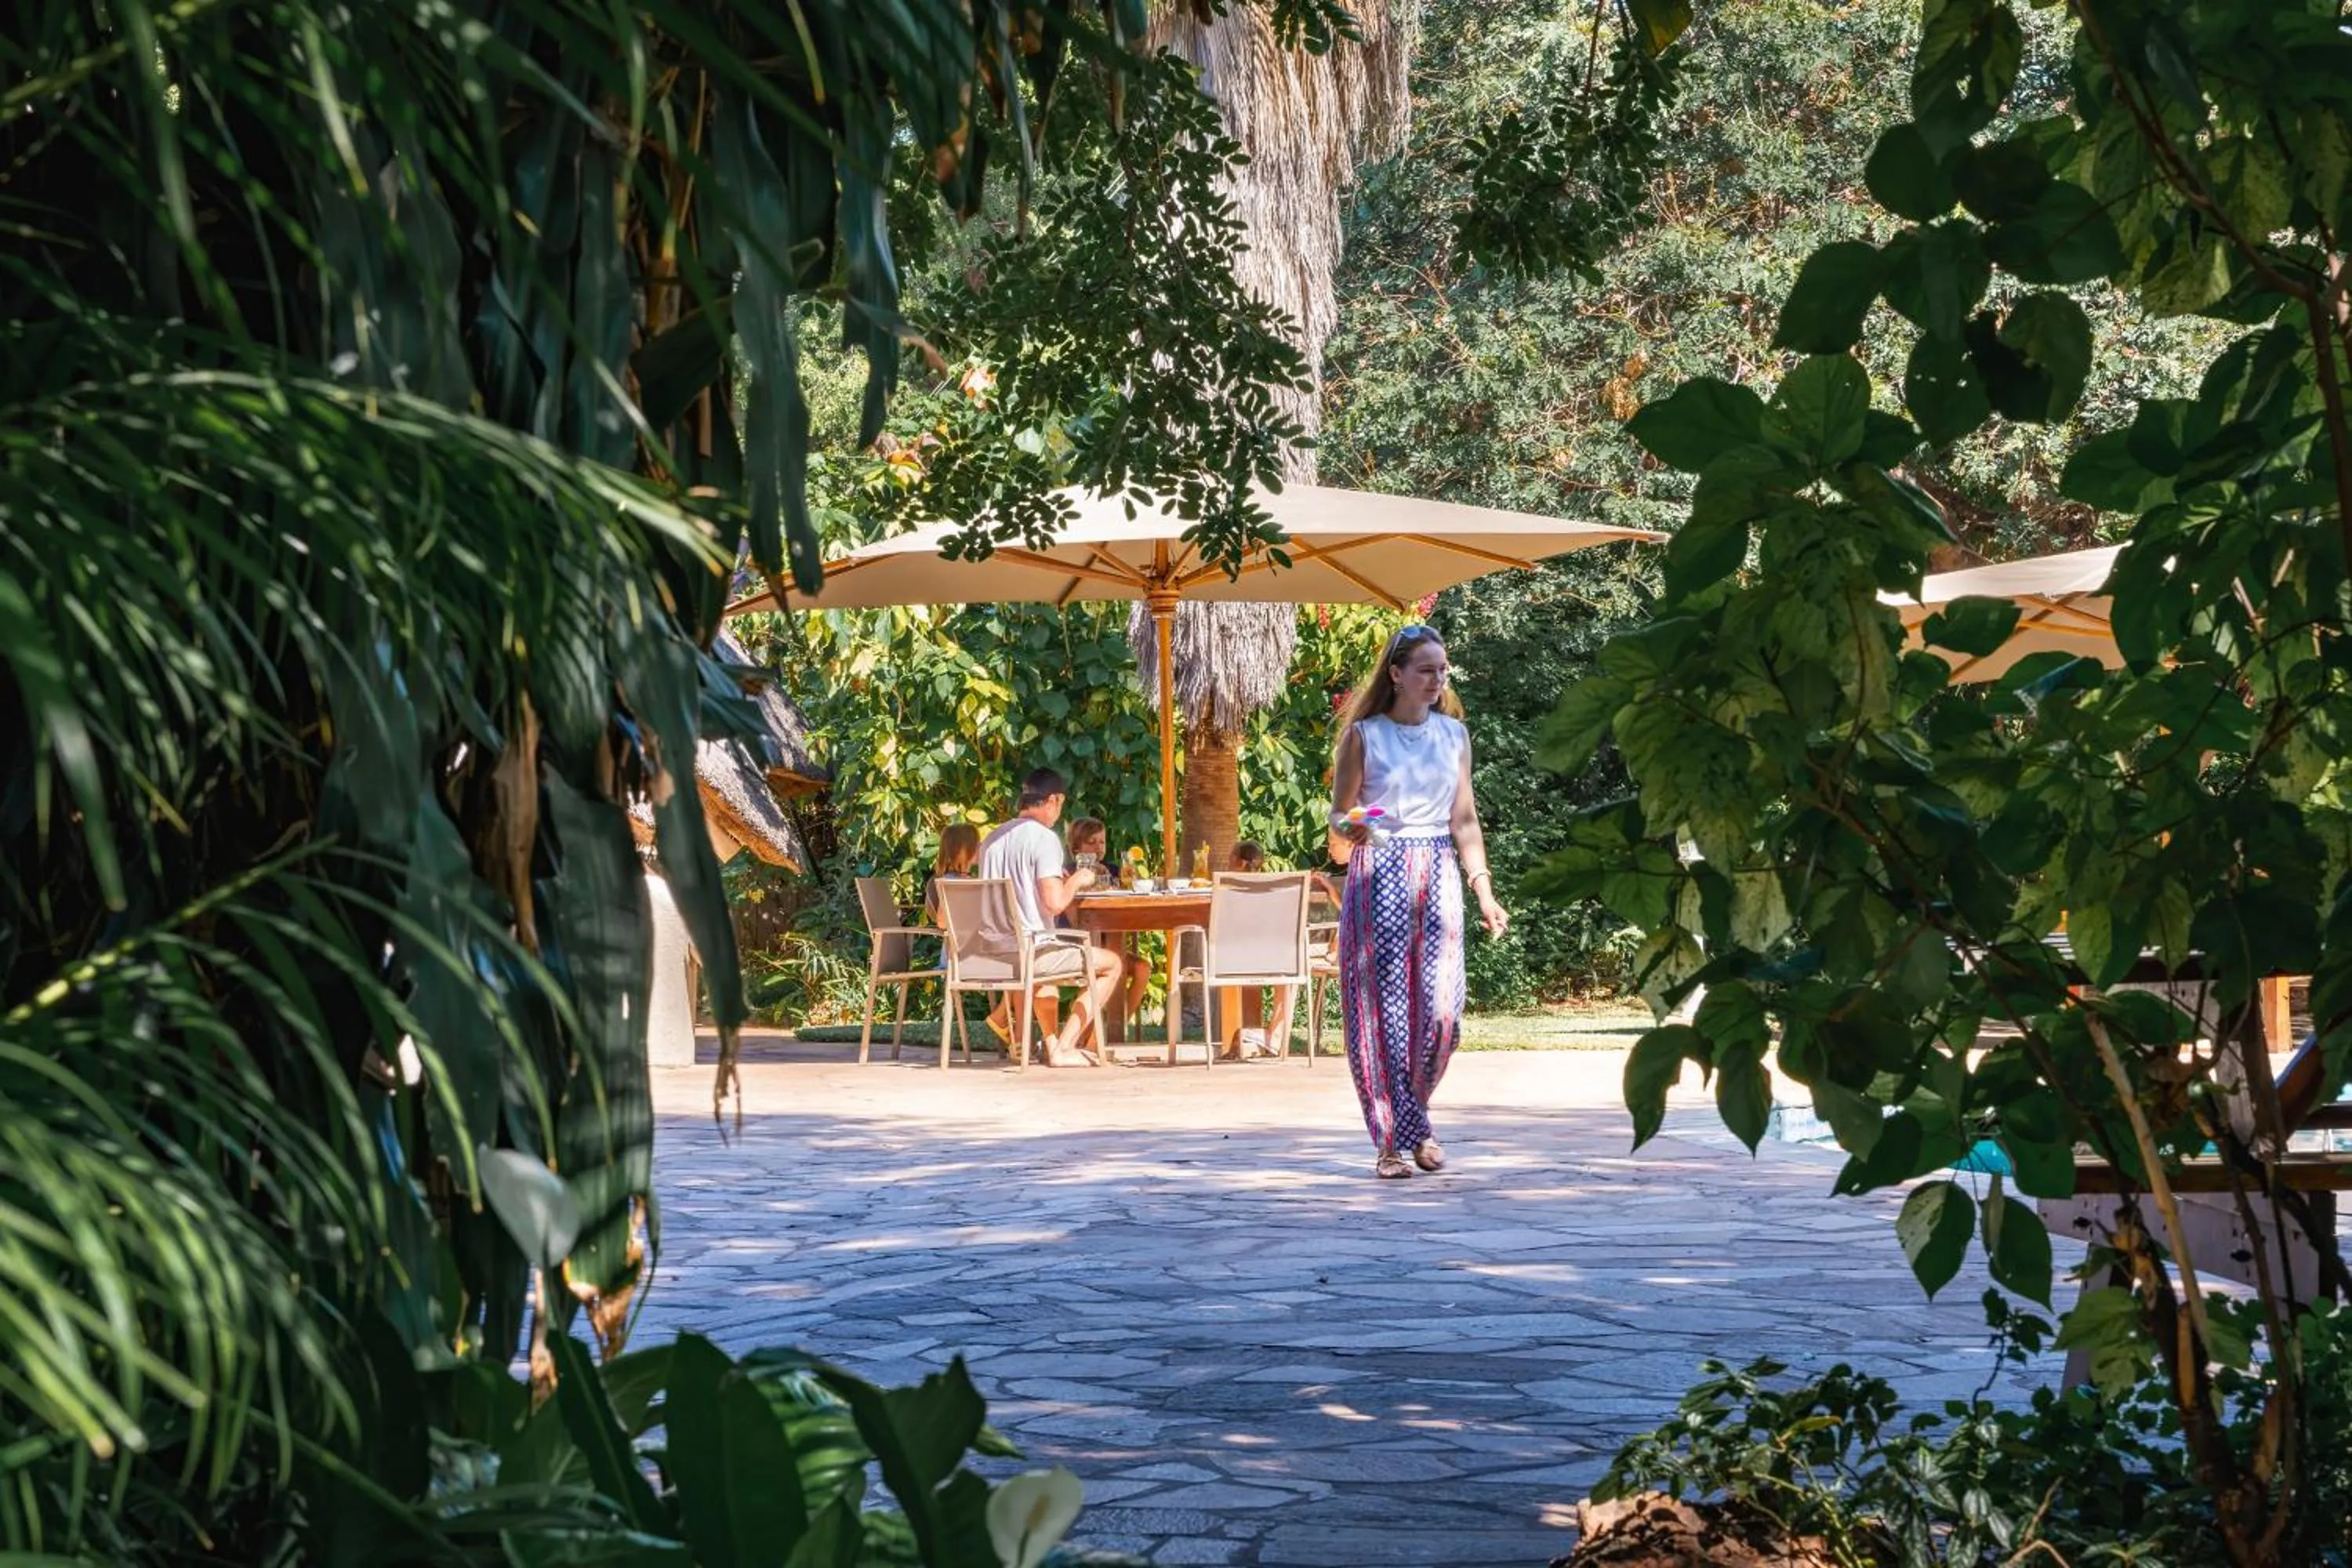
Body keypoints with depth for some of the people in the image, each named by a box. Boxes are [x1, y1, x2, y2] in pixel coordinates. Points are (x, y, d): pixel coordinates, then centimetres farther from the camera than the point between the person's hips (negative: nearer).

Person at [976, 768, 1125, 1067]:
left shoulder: (991, 840, 12)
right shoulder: (1044, 838, -11)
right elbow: (1055, 903, -20)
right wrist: (1075, 881, 0)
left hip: (991, 953, 8)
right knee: (1111, 964, 6)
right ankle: (1063, 1047, 0)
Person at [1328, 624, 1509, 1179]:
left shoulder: (1454, 734, 11)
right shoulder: (1363, 734, 0)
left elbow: (1465, 820, 12)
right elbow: (1338, 815, 3)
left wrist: (1484, 891, 5)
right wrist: (1351, 828, -20)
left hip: (1439, 877, 3)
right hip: (1379, 877, -3)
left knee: (1441, 1011, -4)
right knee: (1384, 1009, -4)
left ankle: (1411, 1118, 18)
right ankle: (1394, 1138, 4)